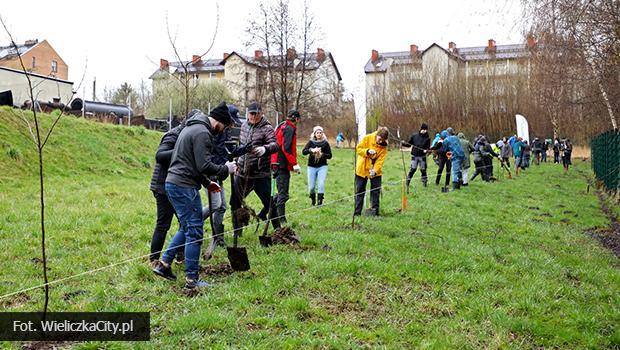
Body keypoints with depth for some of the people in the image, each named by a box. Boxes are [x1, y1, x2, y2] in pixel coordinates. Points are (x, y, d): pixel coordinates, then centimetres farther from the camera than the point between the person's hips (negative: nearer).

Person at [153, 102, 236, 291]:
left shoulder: (191, 127, 19)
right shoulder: (202, 133, -14)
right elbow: (204, 166, -21)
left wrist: (207, 182, 22)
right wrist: (226, 169, -6)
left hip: (172, 183, 10)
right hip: (184, 187, -10)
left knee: (186, 228, 19)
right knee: (194, 232, -3)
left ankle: (164, 264, 21)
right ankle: (192, 279, 4)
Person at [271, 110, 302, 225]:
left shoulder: (282, 126, 18)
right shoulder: (290, 129, -12)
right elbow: (286, 148, -21)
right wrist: (295, 164, -19)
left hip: (277, 163, 10)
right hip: (283, 165, -10)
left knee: (282, 192, 17)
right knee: (283, 194, -6)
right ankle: (282, 220, -4)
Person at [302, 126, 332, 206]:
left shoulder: (325, 143, 0)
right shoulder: (311, 142, 1)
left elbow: (329, 155, 0)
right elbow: (303, 151, -10)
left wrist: (322, 154, -18)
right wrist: (311, 150, -27)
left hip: (322, 166, -1)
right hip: (311, 167, 1)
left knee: (321, 184, -15)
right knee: (311, 186, 3)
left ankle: (320, 201, -8)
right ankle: (313, 199, 28)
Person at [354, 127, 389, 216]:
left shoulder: (384, 146, -9)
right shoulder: (367, 138, -12)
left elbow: (381, 160, -15)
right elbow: (358, 149, -10)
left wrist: (375, 170, -28)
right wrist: (367, 151, -27)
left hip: (376, 171, 1)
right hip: (362, 169, -1)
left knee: (375, 191, 2)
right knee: (360, 191, 4)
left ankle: (374, 211, 12)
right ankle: (357, 213, 11)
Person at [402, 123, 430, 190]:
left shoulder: (427, 138, 0)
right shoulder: (414, 136, 2)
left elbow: (428, 147, -2)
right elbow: (409, 144, 6)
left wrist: (426, 150, -24)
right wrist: (403, 143, -11)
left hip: (422, 156, 1)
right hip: (414, 156, -1)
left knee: (423, 169, 7)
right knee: (413, 169, -8)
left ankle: (424, 182, 22)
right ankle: (407, 181, -3)